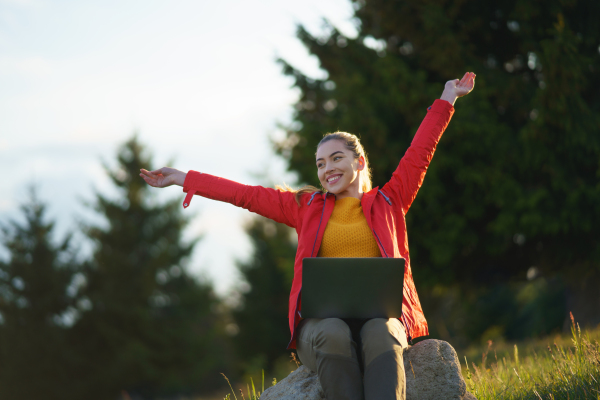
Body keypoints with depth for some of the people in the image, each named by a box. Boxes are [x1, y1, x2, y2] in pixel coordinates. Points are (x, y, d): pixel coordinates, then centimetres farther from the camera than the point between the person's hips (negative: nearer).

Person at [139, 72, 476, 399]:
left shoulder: (387, 203, 19)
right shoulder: (307, 207, 23)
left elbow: (420, 153, 21)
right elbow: (245, 194, 23)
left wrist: (447, 100, 23)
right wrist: (181, 179, 23)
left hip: (380, 315, -1)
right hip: (322, 319, 1)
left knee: (380, 335, -38)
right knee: (333, 335, -37)